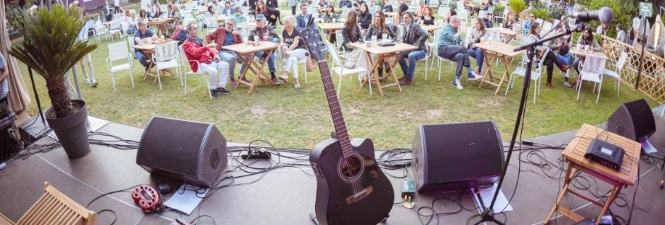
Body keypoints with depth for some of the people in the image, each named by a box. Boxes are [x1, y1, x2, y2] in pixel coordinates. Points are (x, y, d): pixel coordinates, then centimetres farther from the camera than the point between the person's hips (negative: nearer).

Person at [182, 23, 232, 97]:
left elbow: (208, 49, 29)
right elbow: (195, 52, -25)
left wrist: (215, 54, 6)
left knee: (225, 65, -5)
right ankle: (212, 89, -9)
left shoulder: (199, 40, 23)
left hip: (209, 62, 9)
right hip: (199, 64, -9)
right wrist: (207, 46, -37)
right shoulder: (187, 43, -5)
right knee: (213, 71, -35)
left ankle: (220, 87, -6)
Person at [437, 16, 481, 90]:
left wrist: (461, 42, -6)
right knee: (463, 48, -28)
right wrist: (459, 32, 1)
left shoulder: (456, 30, 21)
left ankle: (457, 80, -34)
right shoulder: (447, 27, -1)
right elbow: (452, 38, -16)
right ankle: (470, 73, -26)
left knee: (461, 56, -28)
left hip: (451, 51, 7)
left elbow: (460, 41, 18)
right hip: (443, 49, -7)